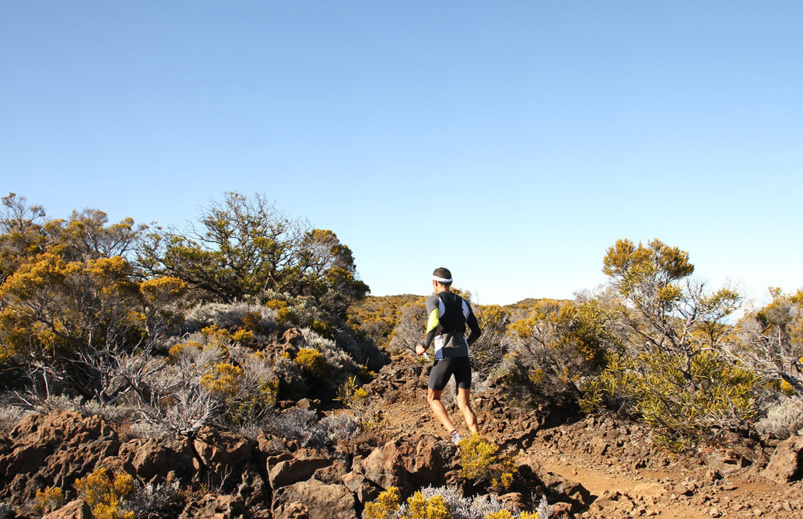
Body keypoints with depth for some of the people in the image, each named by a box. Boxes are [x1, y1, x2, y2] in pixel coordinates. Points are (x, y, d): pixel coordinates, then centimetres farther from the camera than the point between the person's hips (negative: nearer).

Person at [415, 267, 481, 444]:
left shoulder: (433, 299, -2)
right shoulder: (463, 302, 16)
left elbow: (434, 322, -23)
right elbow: (476, 331, 17)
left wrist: (425, 346, -11)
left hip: (445, 356, -5)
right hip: (464, 356, 5)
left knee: (433, 398, 13)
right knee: (464, 404, 7)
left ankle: (455, 434, -6)